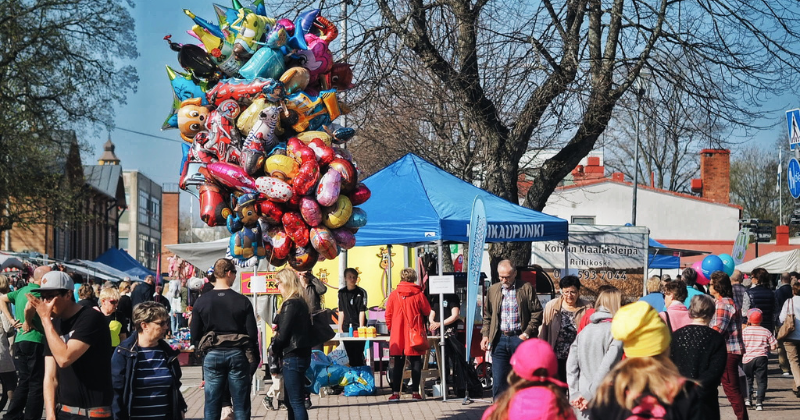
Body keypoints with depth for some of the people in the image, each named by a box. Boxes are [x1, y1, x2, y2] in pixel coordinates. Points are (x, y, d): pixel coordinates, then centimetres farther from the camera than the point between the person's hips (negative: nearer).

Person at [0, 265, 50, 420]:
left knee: (24, 382, 16)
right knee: (37, 384, -1)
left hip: (20, 341, 9)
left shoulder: (23, 290, 13)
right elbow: (28, 308, -33)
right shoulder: (38, 292, -14)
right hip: (34, 342, -9)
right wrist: (28, 324, -15)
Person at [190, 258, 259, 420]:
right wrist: (254, 358, 6)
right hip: (237, 355, -1)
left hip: (212, 356, 1)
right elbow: (252, 333, -4)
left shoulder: (201, 301, -1)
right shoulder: (242, 301, -5)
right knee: (241, 406, 5)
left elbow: (194, 334, 3)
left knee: (212, 407, 7)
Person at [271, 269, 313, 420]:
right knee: (290, 401, 16)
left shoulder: (291, 304, -15)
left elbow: (283, 334, -17)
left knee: (296, 402, -8)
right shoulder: (302, 303, 13)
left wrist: (274, 347, 2)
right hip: (301, 355, 10)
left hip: (292, 357, -10)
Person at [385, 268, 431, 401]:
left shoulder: (394, 294, -1)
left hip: (397, 335, 1)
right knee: (415, 363, 5)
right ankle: (415, 392, 3)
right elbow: (427, 311, 3)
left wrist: (390, 328, 17)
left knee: (397, 364, 4)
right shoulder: (419, 294, -4)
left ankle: (395, 393, 1)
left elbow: (388, 315, 2)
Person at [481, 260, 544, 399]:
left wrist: (527, 334, -8)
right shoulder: (493, 290, 13)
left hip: (519, 338, -3)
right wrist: (485, 335, 5)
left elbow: (537, 313, 0)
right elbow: (487, 316, 18)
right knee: (498, 382, 0)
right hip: (499, 339, 3)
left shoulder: (526, 288, 2)